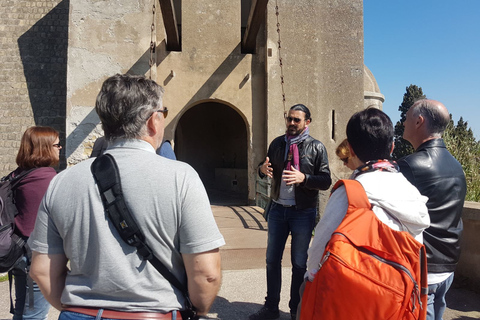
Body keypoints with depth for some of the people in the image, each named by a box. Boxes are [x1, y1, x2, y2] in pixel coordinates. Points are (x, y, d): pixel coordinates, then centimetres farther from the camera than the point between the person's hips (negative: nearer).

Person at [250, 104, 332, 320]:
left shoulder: (316, 147, -4)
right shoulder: (277, 144, 7)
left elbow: (326, 181, -7)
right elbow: (267, 170, 14)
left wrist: (303, 177, -24)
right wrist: (262, 168, -10)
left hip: (303, 212, -3)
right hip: (278, 209, 4)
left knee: (299, 263, 8)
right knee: (272, 260, 10)